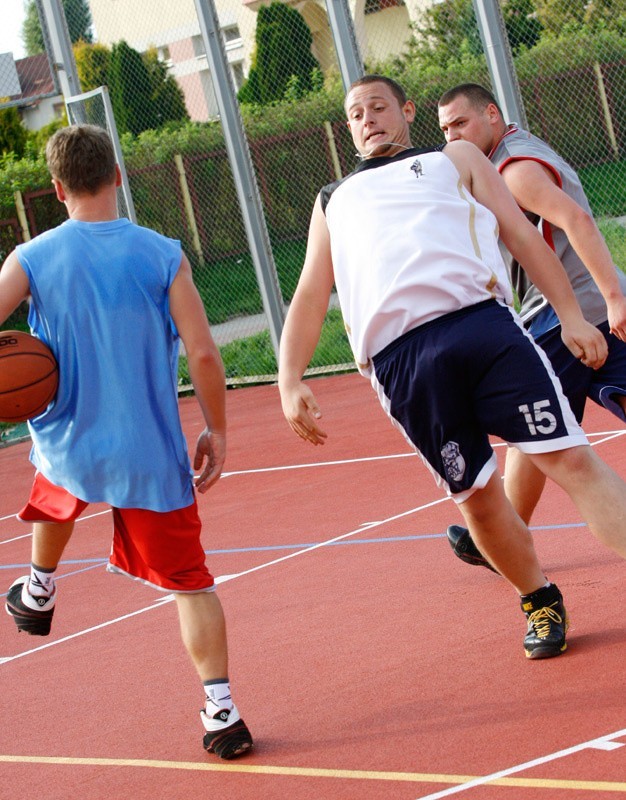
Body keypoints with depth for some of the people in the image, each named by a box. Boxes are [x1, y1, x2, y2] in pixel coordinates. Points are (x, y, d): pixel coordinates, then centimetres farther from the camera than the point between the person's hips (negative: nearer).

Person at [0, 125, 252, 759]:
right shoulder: (162, 255, -8)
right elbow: (204, 355, -10)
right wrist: (217, 431, 3)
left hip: (70, 448, 2)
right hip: (152, 456, -1)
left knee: (56, 492, 37)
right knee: (190, 582, 7)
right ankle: (221, 712, 1)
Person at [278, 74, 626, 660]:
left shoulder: (454, 161, 27)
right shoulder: (333, 201, 32)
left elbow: (522, 235, 18)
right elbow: (310, 295, 25)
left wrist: (570, 316, 5)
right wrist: (290, 381, 9)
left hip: (479, 321, -1)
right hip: (398, 357, 1)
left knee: (570, 459, -12)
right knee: (477, 496, 0)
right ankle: (539, 602, 20)